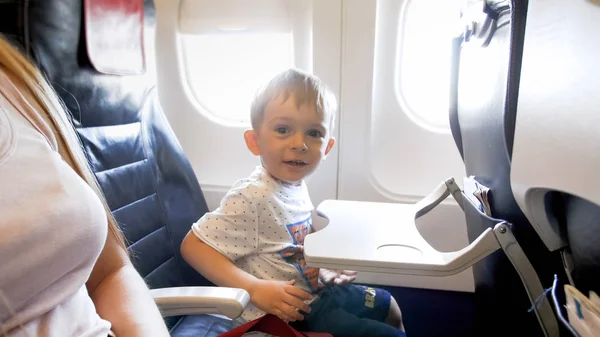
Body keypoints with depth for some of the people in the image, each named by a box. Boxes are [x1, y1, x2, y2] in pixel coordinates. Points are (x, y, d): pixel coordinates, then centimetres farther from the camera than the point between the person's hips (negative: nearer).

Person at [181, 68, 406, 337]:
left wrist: (326, 267, 4)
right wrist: (255, 289, -31)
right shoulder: (252, 198, -28)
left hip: (315, 291, 8)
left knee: (387, 305, 25)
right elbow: (193, 246, -26)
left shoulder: (295, 184, -3)